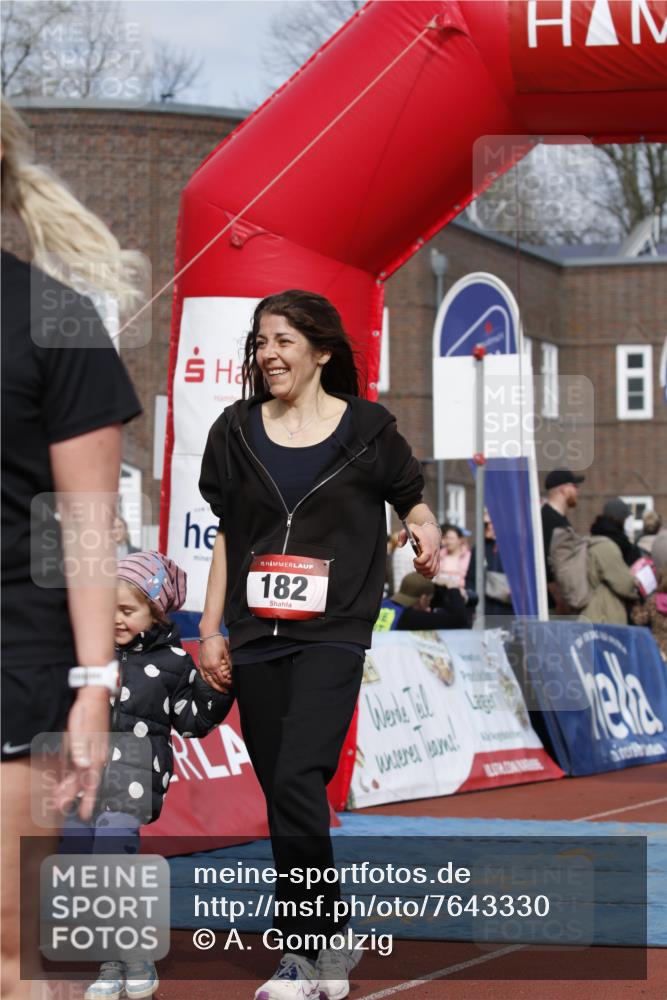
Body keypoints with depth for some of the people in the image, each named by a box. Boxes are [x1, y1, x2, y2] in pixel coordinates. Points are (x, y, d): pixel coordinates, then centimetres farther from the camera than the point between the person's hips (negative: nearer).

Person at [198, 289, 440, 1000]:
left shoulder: (367, 429, -1)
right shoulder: (237, 430, 8)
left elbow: (410, 499, 13)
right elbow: (227, 536, 13)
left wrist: (426, 530, -7)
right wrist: (210, 631, 11)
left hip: (331, 634, -4)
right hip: (256, 637, 4)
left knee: (297, 783, -19)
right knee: (281, 798, 6)